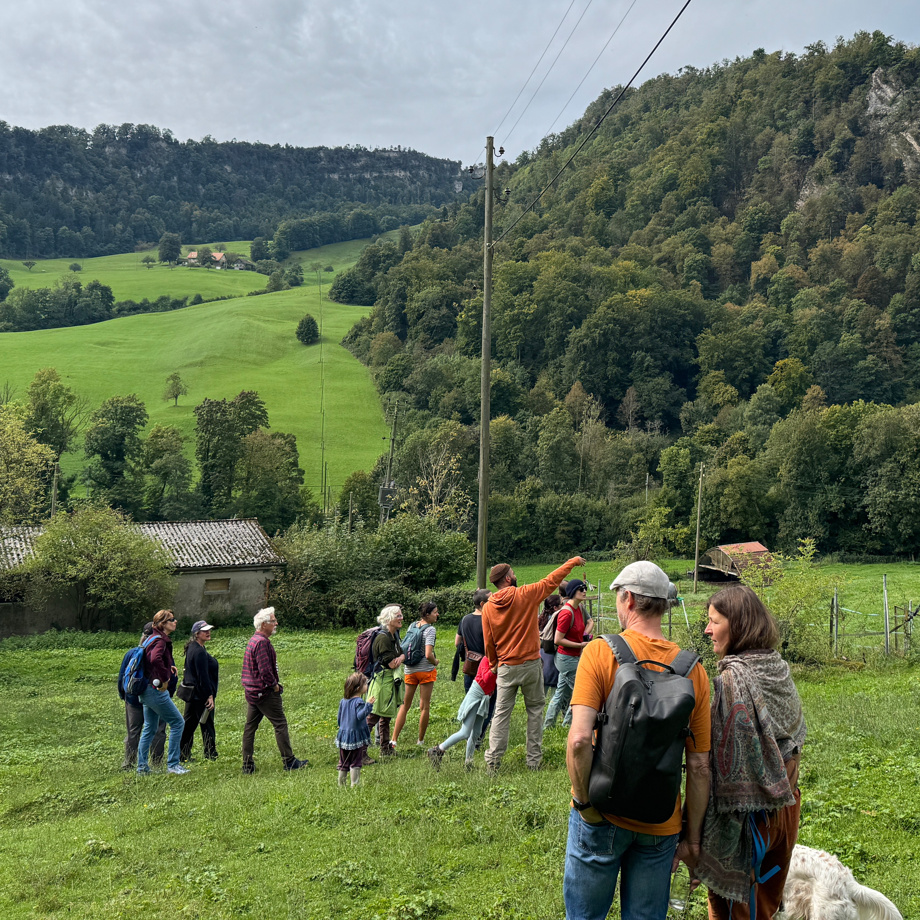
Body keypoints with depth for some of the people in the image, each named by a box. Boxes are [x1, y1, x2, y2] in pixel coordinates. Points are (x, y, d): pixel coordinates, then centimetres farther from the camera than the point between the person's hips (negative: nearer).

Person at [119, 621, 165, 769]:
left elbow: (122, 676, 3)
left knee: (133, 732, 10)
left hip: (134, 700, 2)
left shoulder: (131, 653, -3)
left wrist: (122, 694, 16)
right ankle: (157, 763, 6)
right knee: (158, 732, 5)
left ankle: (129, 763, 11)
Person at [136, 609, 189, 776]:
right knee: (178, 722, -3)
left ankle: (142, 765, 20)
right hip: (155, 689, -10)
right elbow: (155, 659, -36)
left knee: (150, 728, 17)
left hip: (147, 691, 10)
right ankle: (172, 764, -1)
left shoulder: (154, 638, 14)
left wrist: (168, 667, 16)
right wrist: (165, 679, -26)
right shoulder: (160, 640, -16)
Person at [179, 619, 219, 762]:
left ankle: (182, 754, 20)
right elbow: (203, 676, -22)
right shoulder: (199, 651, -19)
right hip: (201, 695, -10)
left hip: (192, 694, 10)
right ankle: (211, 756, 2)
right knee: (207, 726, -3)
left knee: (189, 724, 14)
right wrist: (209, 695, -20)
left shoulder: (192, 648, 12)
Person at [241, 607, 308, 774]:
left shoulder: (253, 640, 15)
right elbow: (265, 669, -24)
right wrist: (275, 685, -11)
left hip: (251, 691, 10)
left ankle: (247, 765, 12)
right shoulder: (262, 642, -18)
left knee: (250, 726, 9)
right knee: (280, 724, -3)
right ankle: (289, 761, 2)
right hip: (265, 691, -10)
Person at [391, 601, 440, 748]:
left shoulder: (413, 625, 7)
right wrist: (436, 662, -4)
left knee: (405, 705, 10)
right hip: (425, 670, -6)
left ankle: (394, 740, 3)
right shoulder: (430, 629, -14)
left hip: (410, 670, 6)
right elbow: (428, 654, -20)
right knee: (424, 707, 6)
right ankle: (420, 741, 13)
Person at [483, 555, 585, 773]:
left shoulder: (488, 607, 1)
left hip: (506, 667, 2)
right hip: (530, 664, -2)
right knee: (535, 710, 9)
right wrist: (573, 562, 14)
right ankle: (534, 759, 11)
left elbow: (489, 642, 7)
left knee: (501, 712, 5)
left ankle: (493, 759, 0)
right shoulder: (525, 595, -9)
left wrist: (494, 664, 23)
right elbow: (551, 581, 2)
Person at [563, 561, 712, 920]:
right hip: (660, 824, 3)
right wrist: (692, 837, 7)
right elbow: (699, 767, -2)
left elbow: (579, 739, -23)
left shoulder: (599, 652, -13)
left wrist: (584, 802, -10)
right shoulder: (692, 669, -3)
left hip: (602, 820, -2)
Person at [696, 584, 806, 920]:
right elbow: (796, 739, 12)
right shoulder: (780, 670, 3)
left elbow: (725, 759, -22)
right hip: (786, 807, 8)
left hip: (747, 815, -7)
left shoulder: (731, 680, -21)